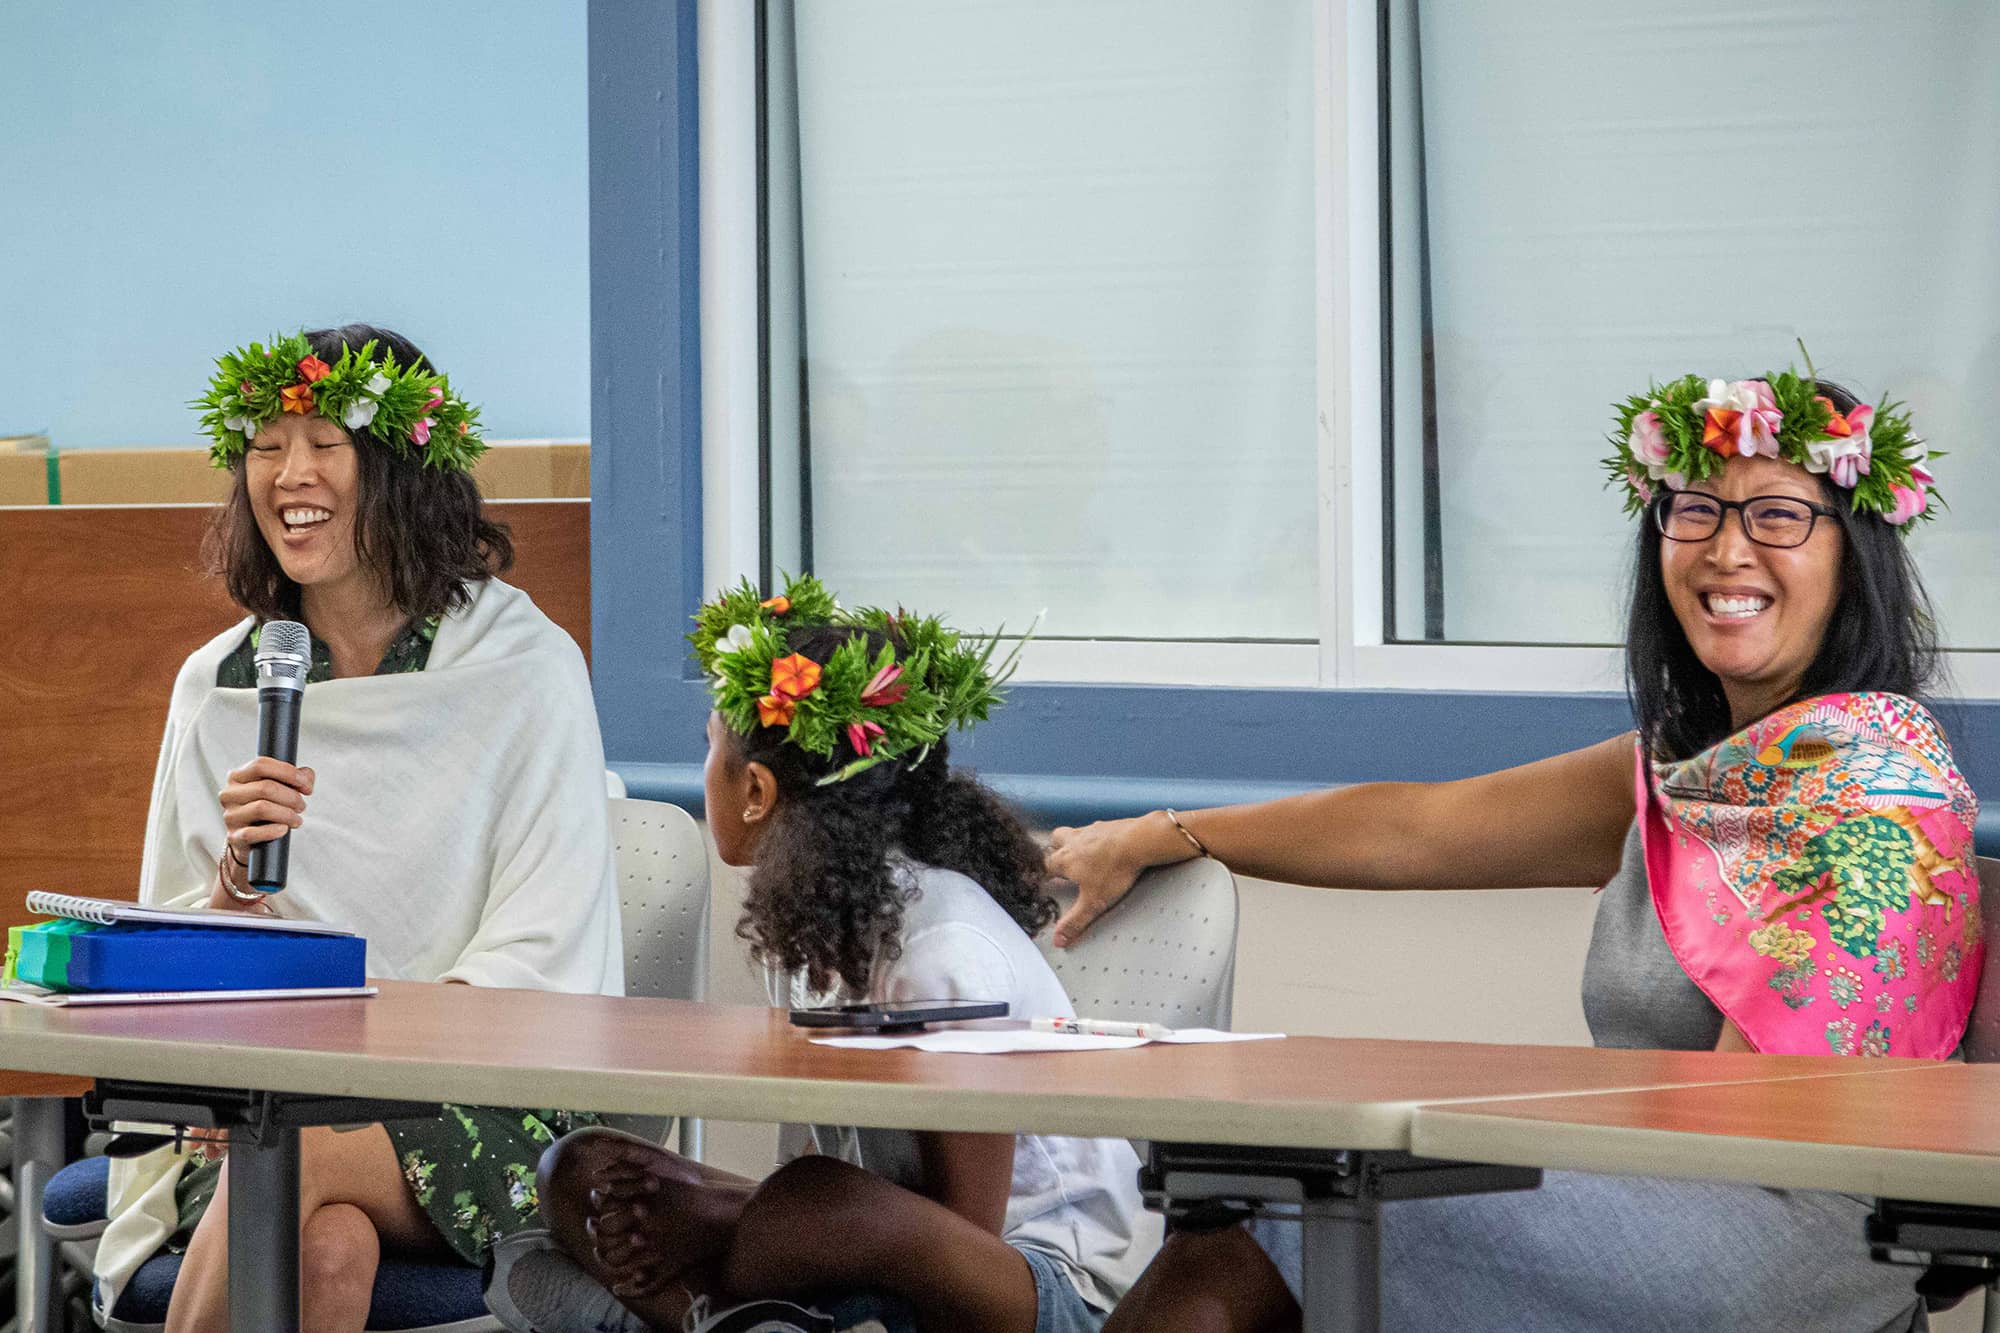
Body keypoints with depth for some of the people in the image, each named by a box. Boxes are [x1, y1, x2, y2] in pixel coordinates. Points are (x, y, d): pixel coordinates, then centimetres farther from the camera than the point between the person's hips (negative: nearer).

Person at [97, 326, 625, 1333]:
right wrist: (241, 872, -11)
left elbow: (541, 960, -5)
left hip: (478, 1099, -2)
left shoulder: (525, 669, 1)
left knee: (293, 1149, -35)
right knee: (328, 1244, -34)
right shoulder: (217, 686, 11)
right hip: (265, 1100, 2)